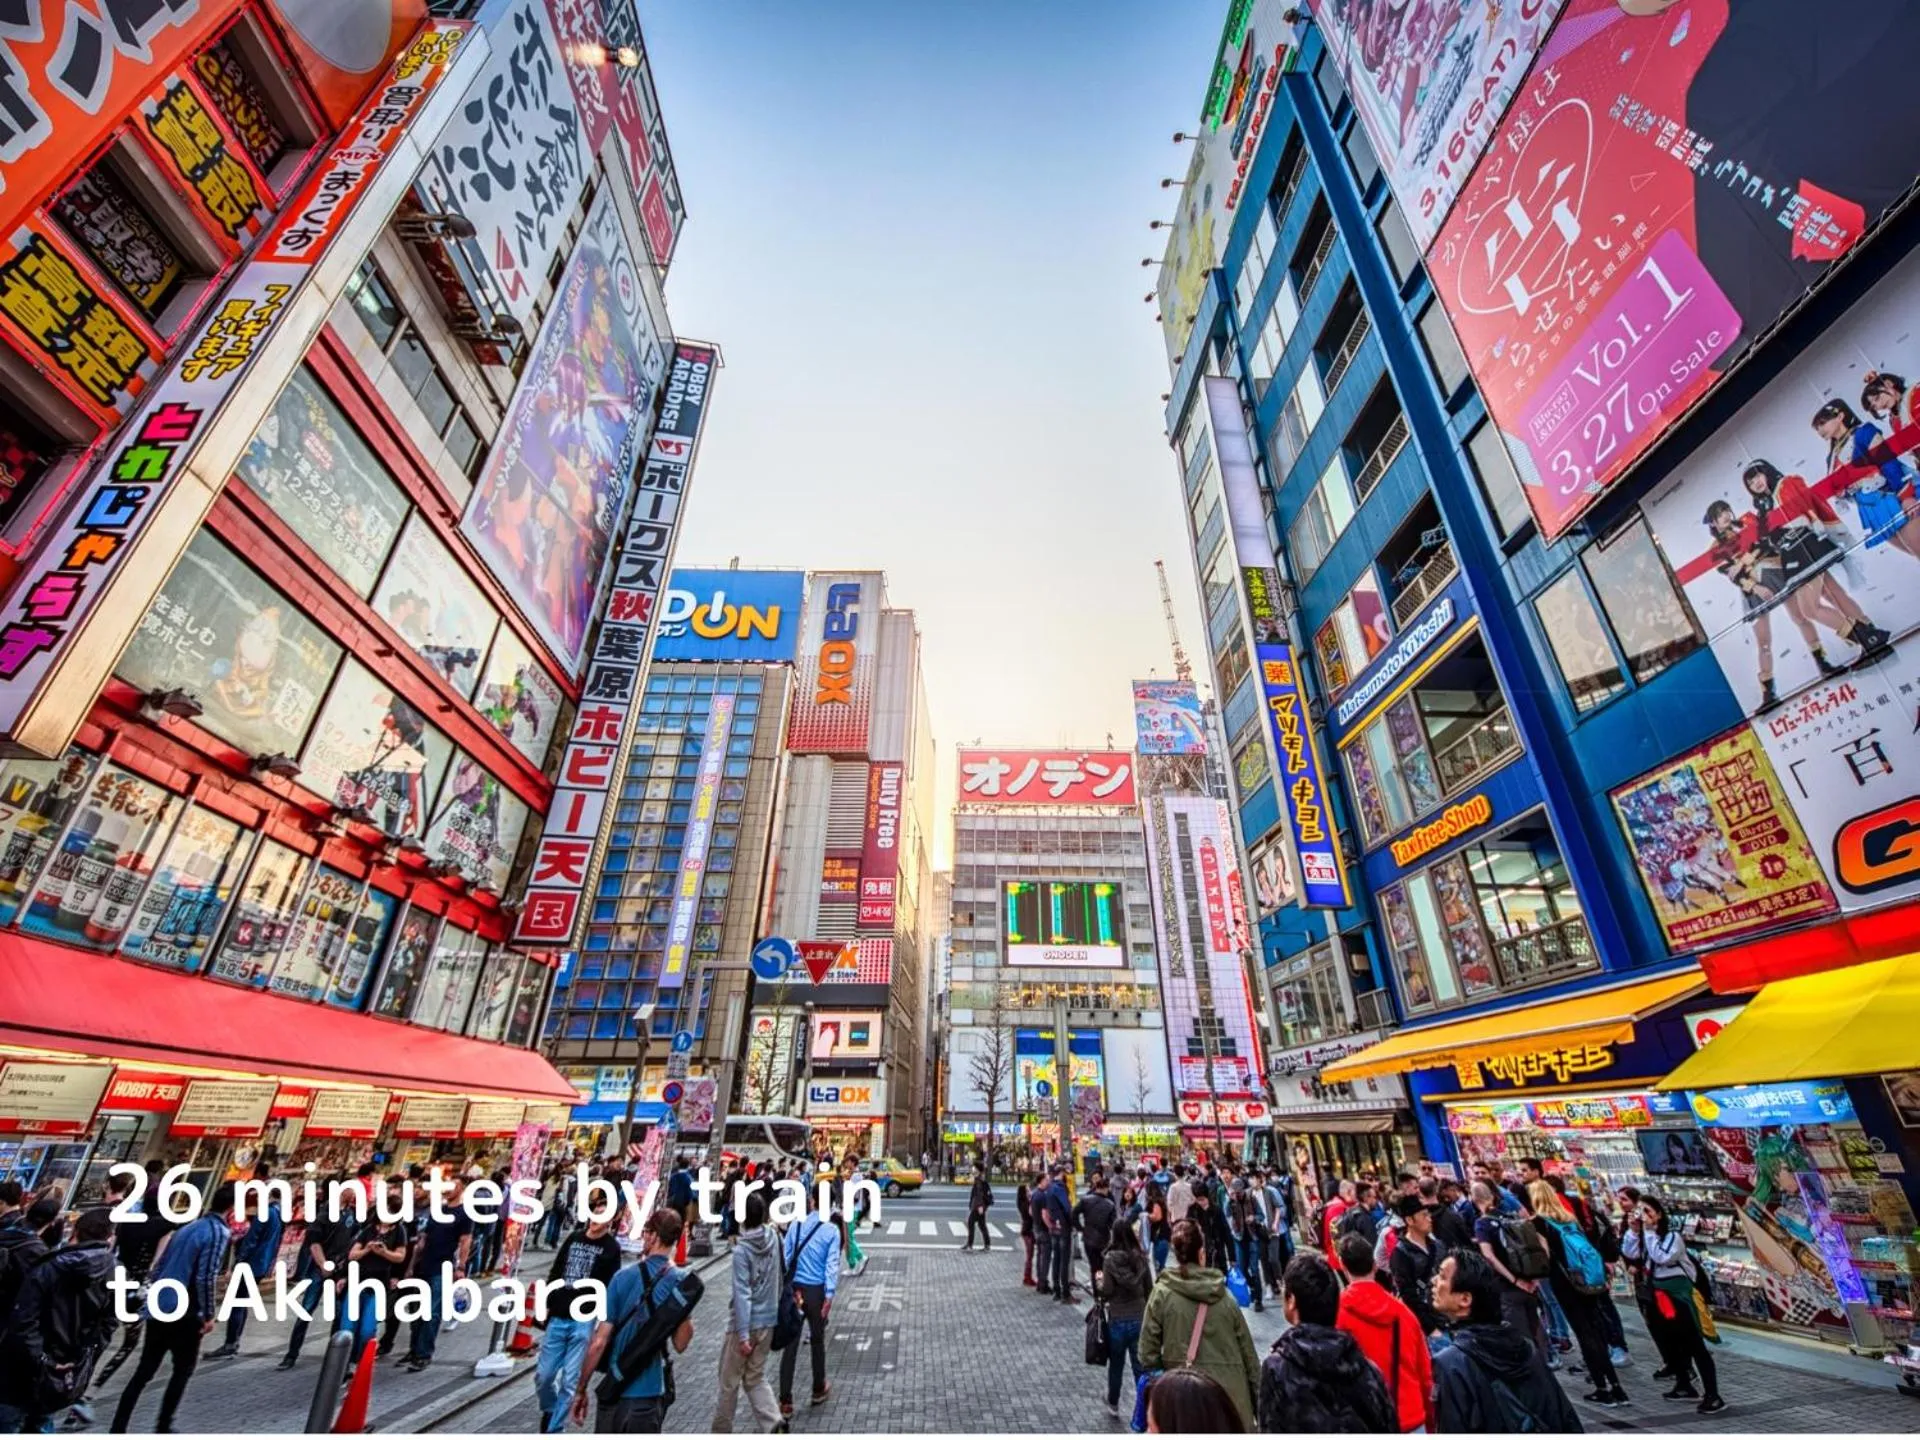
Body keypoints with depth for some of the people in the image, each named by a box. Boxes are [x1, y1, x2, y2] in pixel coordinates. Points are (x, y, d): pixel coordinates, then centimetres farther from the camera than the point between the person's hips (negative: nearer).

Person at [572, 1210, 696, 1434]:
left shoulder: (624, 1277, -13)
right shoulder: (681, 1282, -10)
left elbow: (599, 1342, -11)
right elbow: (680, 1345, -5)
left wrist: (580, 1389, 2)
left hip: (615, 1391, 0)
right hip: (649, 1396, 0)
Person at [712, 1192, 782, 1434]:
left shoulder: (741, 1249, -22)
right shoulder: (773, 1237, -6)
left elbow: (742, 1295, -21)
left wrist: (743, 1335, -18)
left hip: (746, 1323, -5)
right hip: (768, 1320, 5)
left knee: (729, 1381, 17)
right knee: (755, 1378, 19)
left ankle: (720, 1429, 31)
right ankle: (775, 1421, 3)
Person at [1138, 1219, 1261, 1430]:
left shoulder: (1162, 1293, -9)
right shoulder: (1224, 1295, -4)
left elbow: (1148, 1350, -7)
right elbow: (1247, 1349, 3)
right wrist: (1257, 1391, 15)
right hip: (1230, 1389, 2)